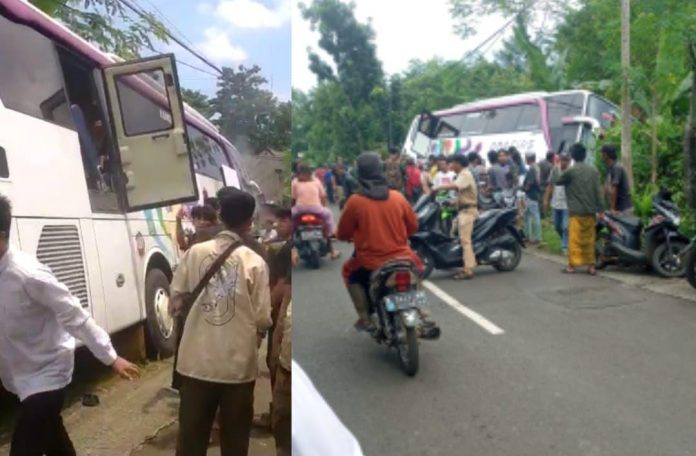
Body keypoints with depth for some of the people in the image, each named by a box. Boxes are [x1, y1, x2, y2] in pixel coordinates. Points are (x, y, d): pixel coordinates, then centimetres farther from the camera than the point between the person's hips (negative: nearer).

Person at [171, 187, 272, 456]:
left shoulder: (195, 252, -4)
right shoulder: (254, 262, -11)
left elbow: (176, 299, 3)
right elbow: (263, 319, -10)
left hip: (196, 360, 3)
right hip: (238, 363, -2)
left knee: (191, 433, 16)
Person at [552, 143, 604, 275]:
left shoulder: (570, 171, -9)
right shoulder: (593, 171, 5)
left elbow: (556, 181, 6)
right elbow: (598, 191, 4)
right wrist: (600, 209, 7)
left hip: (576, 211, -4)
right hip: (590, 211, 5)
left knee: (574, 238, -1)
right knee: (589, 239, 9)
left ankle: (572, 265, 1)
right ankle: (591, 265, 11)